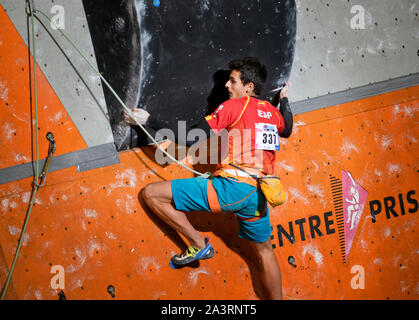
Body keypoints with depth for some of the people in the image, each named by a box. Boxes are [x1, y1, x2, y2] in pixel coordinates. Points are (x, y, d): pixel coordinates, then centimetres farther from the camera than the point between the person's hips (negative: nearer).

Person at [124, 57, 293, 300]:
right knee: (264, 250, 27)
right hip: (258, 195, 8)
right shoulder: (273, 111, 17)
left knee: (151, 193, -5)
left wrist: (150, 121, -2)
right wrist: (284, 99, 54)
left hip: (231, 187, -8)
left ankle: (199, 244, 1)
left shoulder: (235, 106, -1)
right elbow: (287, 130, 42)